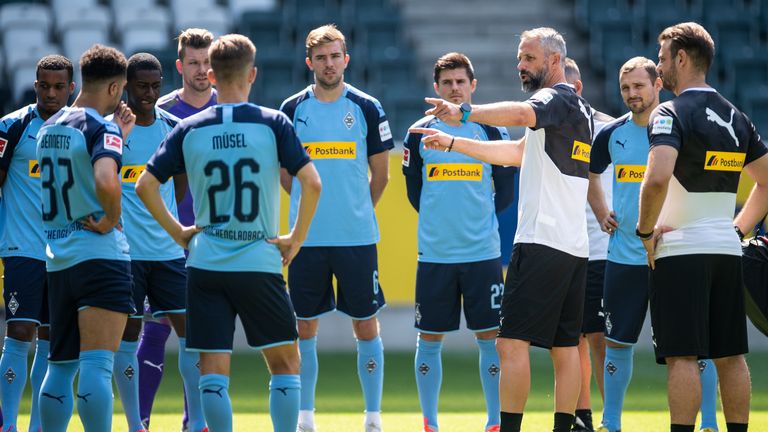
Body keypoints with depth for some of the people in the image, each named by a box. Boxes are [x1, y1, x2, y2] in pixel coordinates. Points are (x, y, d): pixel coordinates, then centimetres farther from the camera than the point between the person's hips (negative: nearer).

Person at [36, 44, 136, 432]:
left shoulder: (49, 128, 14)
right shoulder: (100, 128, -12)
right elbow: (106, 181, -30)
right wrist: (112, 219, -13)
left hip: (58, 260, 8)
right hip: (100, 255, -8)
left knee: (60, 366, 14)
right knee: (96, 366, -12)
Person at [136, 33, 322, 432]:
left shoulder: (189, 129, 2)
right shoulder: (272, 124, -3)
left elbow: (145, 185, 0)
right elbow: (310, 182, -11)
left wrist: (178, 233, 9)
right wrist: (295, 239, 0)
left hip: (205, 264, 2)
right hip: (260, 263, -1)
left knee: (212, 370, 3)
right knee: (285, 363, 11)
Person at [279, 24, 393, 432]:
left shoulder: (367, 108, 0)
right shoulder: (292, 109, 3)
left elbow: (380, 173, 8)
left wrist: (356, 211, 9)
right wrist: (310, 205, 10)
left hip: (357, 237, -1)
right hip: (307, 239, 1)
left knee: (365, 325, 2)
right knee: (305, 325, 4)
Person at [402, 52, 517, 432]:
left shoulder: (491, 130, 3)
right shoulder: (419, 133, 4)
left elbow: (506, 189, 10)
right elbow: (413, 188, 13)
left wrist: (481, 218, 6)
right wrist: (438, 219, 9)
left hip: (483, 252, -1)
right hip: (434, 253, 1)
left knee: (490, 337, -1)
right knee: (429, 339, 3)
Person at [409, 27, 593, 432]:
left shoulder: (557, 99, -6)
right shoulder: (578, 110, 22)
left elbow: (520, 113, -31)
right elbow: (517, 152, 32)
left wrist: (465, 112, -41)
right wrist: (453, 143, 31)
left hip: (541, 243, -10)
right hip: (575, 247, 10)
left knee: (511, 342, -12)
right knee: (565, 346, 8)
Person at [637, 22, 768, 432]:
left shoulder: (670, 114, -11)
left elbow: (657, 178, -26)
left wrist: (645, 230, -12)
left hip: (680, 249, -7)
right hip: (727, 249, 7)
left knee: (682, 356, -9)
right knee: (731, 355, 10)